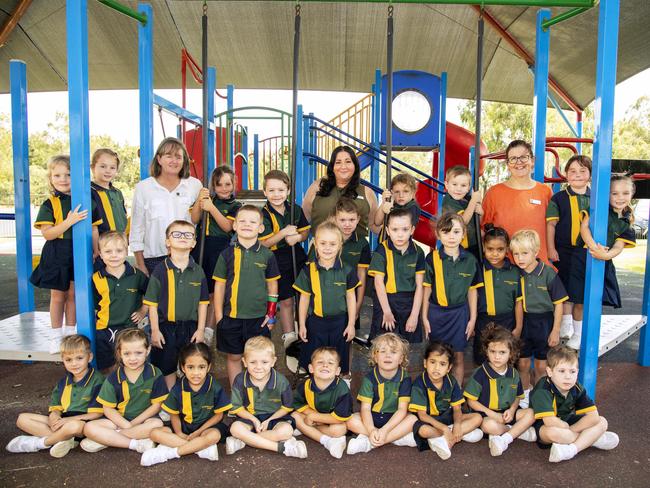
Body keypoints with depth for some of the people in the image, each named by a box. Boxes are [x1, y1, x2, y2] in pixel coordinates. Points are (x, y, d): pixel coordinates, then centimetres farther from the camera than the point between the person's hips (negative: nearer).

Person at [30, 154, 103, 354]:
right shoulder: (49, 204, -4)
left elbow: (93, 229, 5)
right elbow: (47, 233, -13)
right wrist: (69, 221, -24)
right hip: (56, 256, -1)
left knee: (73, 294, 11)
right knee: (58, 295, 8)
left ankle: (70, 332, 24)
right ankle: (56, 335, 21)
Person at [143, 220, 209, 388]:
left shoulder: (198, 271, 0)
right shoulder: (160, 270, -7)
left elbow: (203, 303, 4)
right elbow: (152, 303, -4)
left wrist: (200, 329, 0)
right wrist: (155, 330, -6)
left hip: (191, 327, 2)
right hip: (165, 327, -2)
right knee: (167, 368, 11)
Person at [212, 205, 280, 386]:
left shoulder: (267, 255, -2)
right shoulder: (227, 254, -3)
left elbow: (272, 286, 6)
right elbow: (219, 287, 2)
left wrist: (271, 314, 3)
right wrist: (218, 318, 1)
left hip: (259, 318, 0)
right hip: (231, 317, 1)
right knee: (234, 357, 13)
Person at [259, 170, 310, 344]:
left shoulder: (296, 210, 0)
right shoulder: (264, 214, -13)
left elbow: (305, 231, 7)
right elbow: (264, 243, -16)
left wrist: (298, 237, -16)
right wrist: (283, 233, -27)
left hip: (297, 256, 4)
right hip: (278, 261, -4)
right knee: (286, 300, 3)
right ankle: (288, 334, 19)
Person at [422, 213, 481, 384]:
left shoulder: (470, 260, -3)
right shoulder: (432, 258, -8)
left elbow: (472, 291, 4)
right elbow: (427, 289, -2)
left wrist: (472, 319, 5)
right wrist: (424, 317, -1)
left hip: (459, 312, 1)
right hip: (436, 311, -1)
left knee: (458, 357, 11)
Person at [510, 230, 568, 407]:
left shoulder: (548, 273, -16)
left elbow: (558, 303, -9)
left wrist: (555, 331, -8)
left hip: (544, 322, -2)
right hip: (523, 321, 3)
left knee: (541, 365, 12)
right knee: (522, 363, 13)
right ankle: (525, 393, 35)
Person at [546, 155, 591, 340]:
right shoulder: (559, 198, -2)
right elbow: (551, 224, -3)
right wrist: (551, 249, -8)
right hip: (564, 251, -2)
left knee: (582, 292, 10)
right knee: (565, 290, 4)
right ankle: (565, 325, 17)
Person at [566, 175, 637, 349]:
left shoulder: (626, 222, 9)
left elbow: (619, 246, -1)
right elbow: (584, 226, -11)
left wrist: (607, 255, -23)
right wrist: (593, 246, -26)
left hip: (603, 263, 4)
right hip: (582, 257, -3)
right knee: (579, 298, 0)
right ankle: (577, 335, 17)